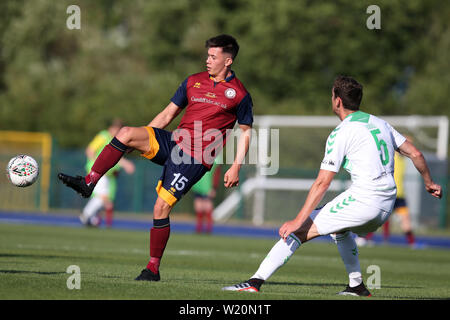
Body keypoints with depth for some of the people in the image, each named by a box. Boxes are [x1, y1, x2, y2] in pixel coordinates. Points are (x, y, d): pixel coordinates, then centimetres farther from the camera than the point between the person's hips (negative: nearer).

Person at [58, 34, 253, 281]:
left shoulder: (239, 94, 0)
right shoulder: (193, 81, 13)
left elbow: (246, 132, 7)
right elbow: (168, 114, 18)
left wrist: (236, 167, -2)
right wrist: (142, 141, 14)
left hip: (196, 158, -5)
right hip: (173, 142, 5)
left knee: (162, 206, -13)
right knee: (126, 133, -21)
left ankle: (153, 269, -2)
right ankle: (88, 183, -19)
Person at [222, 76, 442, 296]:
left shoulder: (340, 134, -5)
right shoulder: (379, 123, 16)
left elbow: (322, 183, -11)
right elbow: (415, 154, 21)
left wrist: (298, 221, -11)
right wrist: (429, 183, 38)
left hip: (362, 199, -8)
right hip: (386, 206, 8)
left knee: (297, 232, -7)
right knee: (339, 227, 37)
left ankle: (256, 281, -17)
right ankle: (357, 286, 34)